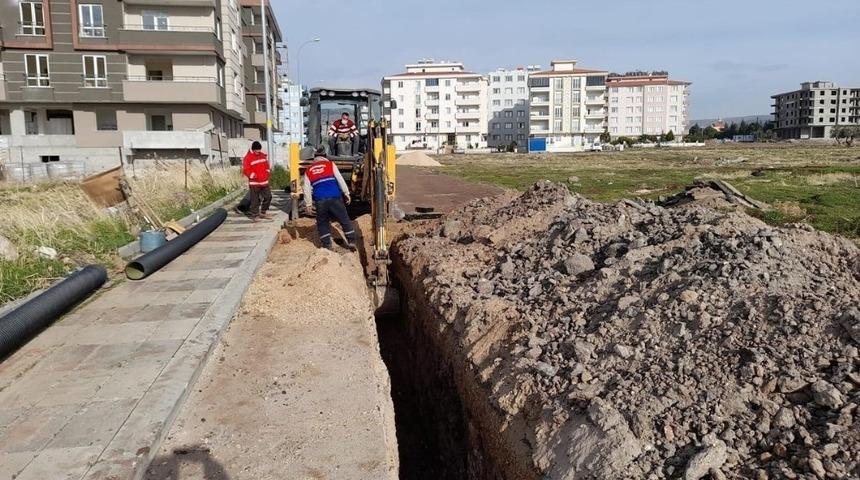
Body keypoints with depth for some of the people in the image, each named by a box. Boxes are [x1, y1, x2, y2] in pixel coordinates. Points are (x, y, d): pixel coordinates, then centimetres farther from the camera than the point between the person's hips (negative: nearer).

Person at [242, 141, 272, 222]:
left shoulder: (263, 155, 9)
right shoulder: (247, 158, -11)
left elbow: (267, 165, 21)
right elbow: (245, 170, -13)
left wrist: (267, 173, 7)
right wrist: (253, 176, -21)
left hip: (264, 181, 7)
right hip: (254, 183, -6)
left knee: (268, 196, 11)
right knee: (255, 199, -3)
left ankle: (262, 213, 26)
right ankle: (255, 215, 7)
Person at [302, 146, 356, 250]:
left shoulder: (308, 171, 15)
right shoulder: (330, 164, 8)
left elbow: (307, 190, 12)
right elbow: (340, 180, 4)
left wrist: (308, 204, 16)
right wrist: (346, 193, 9)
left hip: (320, 201, 2)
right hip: (335, 198, -1)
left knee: (322, 222, 15)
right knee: (344, 220, 8)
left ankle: (327, 245, 11)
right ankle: (352, 242, 9)